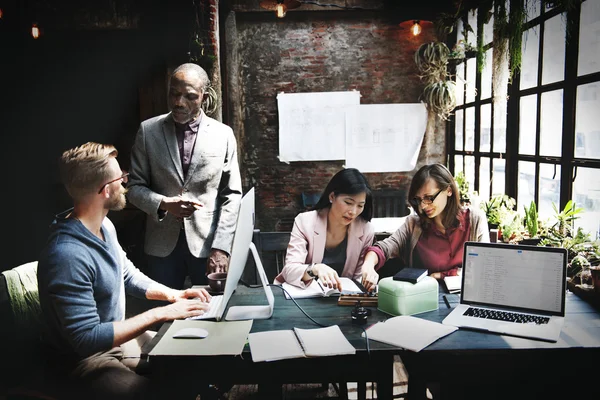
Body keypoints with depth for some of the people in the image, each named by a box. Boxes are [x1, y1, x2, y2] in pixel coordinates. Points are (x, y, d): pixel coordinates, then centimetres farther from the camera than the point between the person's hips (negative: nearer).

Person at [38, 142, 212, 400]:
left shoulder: (104, 225, -1)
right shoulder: (67, 255, -32)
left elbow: (127, 274, 13)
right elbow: (87, 338, -30)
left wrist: (173, 295, -3)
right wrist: (161, 314, -27)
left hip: (116, 336, 8)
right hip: (83, 356, -8)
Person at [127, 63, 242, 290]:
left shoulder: (223, 134, -1)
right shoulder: (148, 130, 1)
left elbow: (232, 195, -1)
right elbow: (135, 187, 5)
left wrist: (221, 248, -10)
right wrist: (164, 203, -16)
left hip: (208, 242, 0)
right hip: (162, 244, 1)